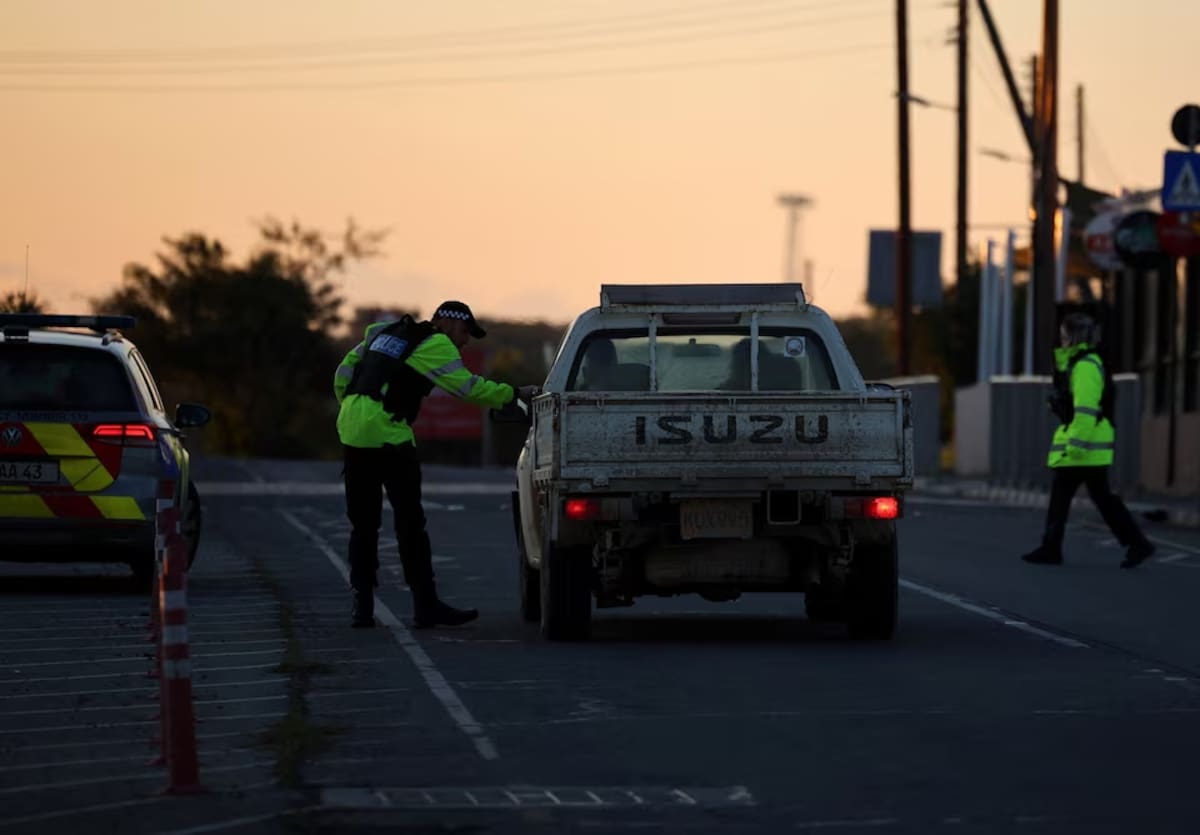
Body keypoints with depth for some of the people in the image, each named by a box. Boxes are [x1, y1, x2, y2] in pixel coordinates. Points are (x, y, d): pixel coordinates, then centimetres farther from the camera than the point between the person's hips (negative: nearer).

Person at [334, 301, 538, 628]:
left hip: (352, 429, 8)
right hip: (387, 434, -8)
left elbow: (344, 372, 24)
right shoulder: (436, 345, -1)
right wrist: (514, 395, 1)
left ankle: (362, 606, 10)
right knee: (410, 522, -4)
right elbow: (469, 387, -7)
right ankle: (426, 606, -4)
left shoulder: (384, 333, 23)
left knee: (363, 524, 11)